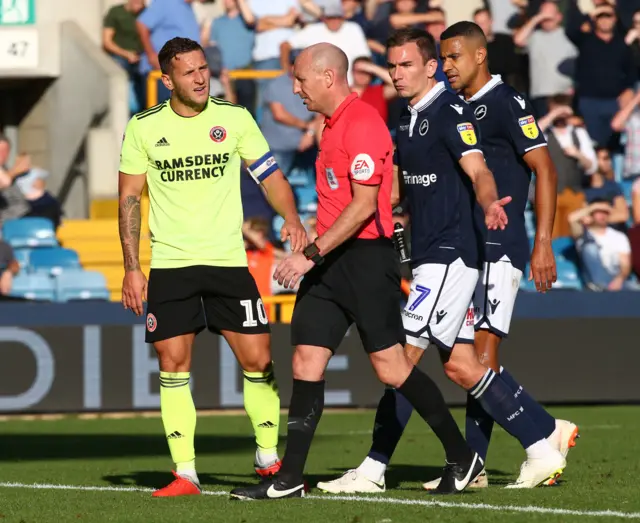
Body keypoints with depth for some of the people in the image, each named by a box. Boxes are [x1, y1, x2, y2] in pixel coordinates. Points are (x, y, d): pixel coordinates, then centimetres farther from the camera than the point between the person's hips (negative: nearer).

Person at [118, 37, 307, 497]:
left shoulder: (234, 118, 1)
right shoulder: (144, 128, 1)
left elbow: (271, 176, 3)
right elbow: (129, 199, 6)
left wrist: (292, 218, -17)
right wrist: (132, 268, 1)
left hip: (228, 261, 0)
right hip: (169, 265, 0)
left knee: (258, 359, -3)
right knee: (173, 365, -4)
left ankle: (268, 458, 13)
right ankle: (185, 473, 1)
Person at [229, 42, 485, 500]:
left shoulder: (362, 123, -15)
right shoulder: (333, 125, 16)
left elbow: (364, 204, -20)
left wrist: (312, 253, -21)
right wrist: (313, 255, 19)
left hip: (365, 256, -9)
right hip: (332, 259, 9)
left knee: (391, 367, -7)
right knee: (306, 361, 2)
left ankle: (462, 459, 5)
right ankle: (289, 479, 3)